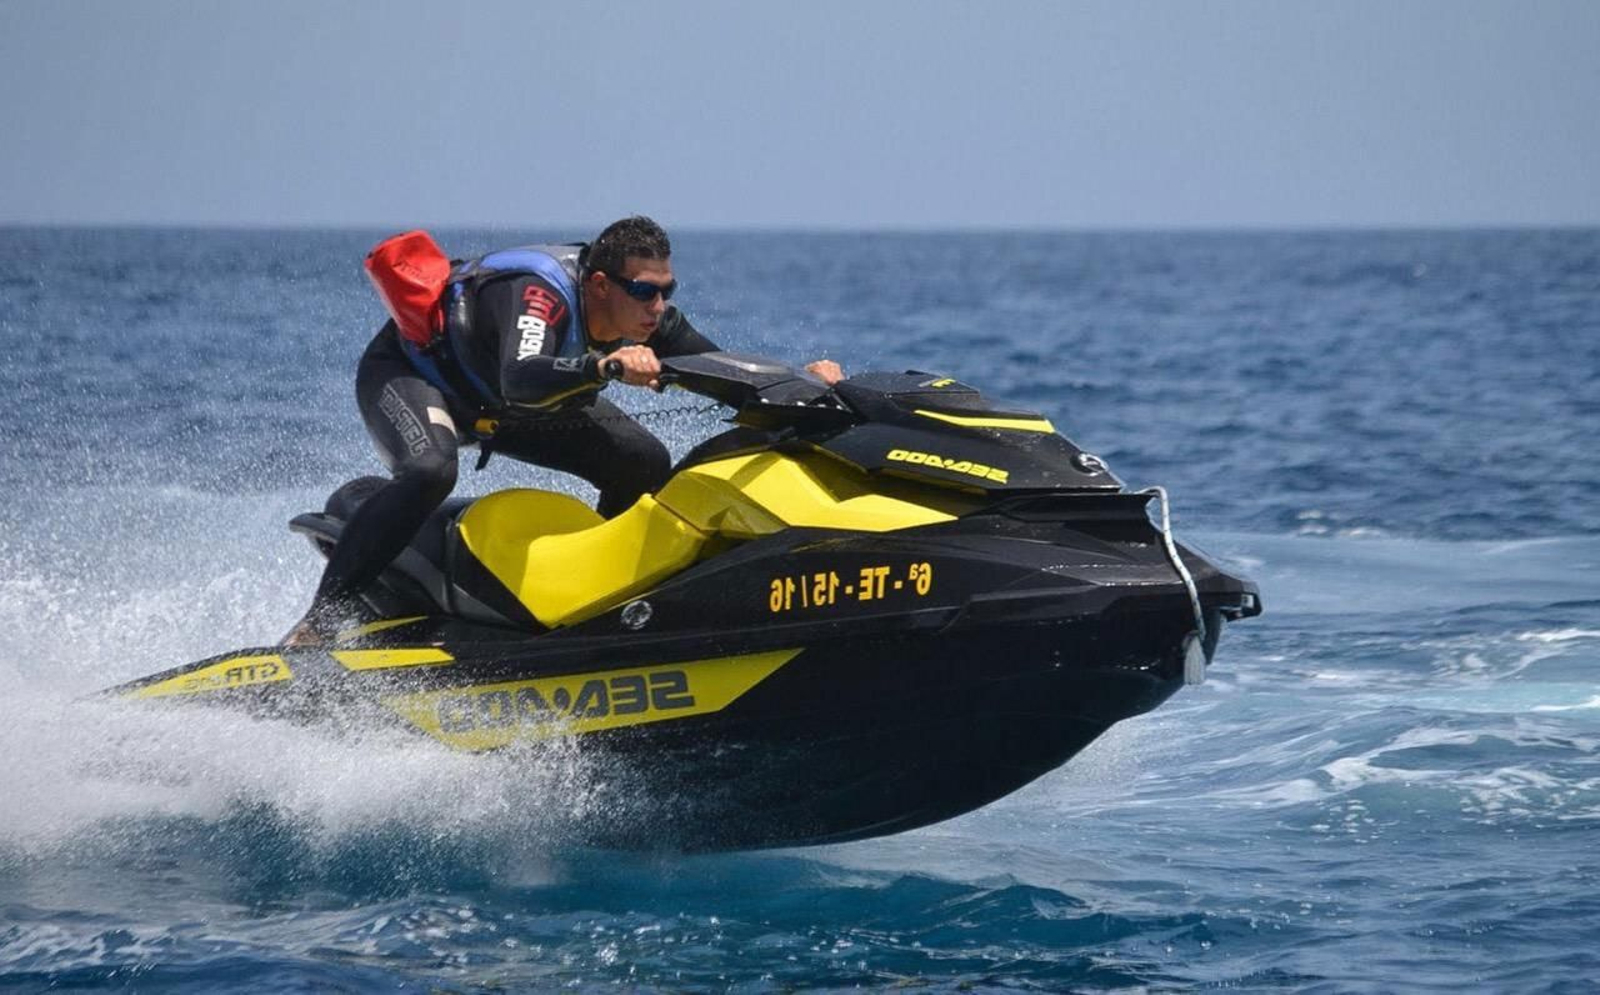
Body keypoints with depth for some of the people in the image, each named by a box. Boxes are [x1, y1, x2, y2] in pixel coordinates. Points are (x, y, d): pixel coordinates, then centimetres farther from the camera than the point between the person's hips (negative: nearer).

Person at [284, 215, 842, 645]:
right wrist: (607, 364, -73)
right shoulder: (540, 292, -39)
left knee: (644, 465, -3)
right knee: (429, 471, -38)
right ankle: (317, 625, -35)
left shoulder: (645, 314, -17)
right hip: (409, 373, -8)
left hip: (495, 406, 8)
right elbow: (520, 381, -57)